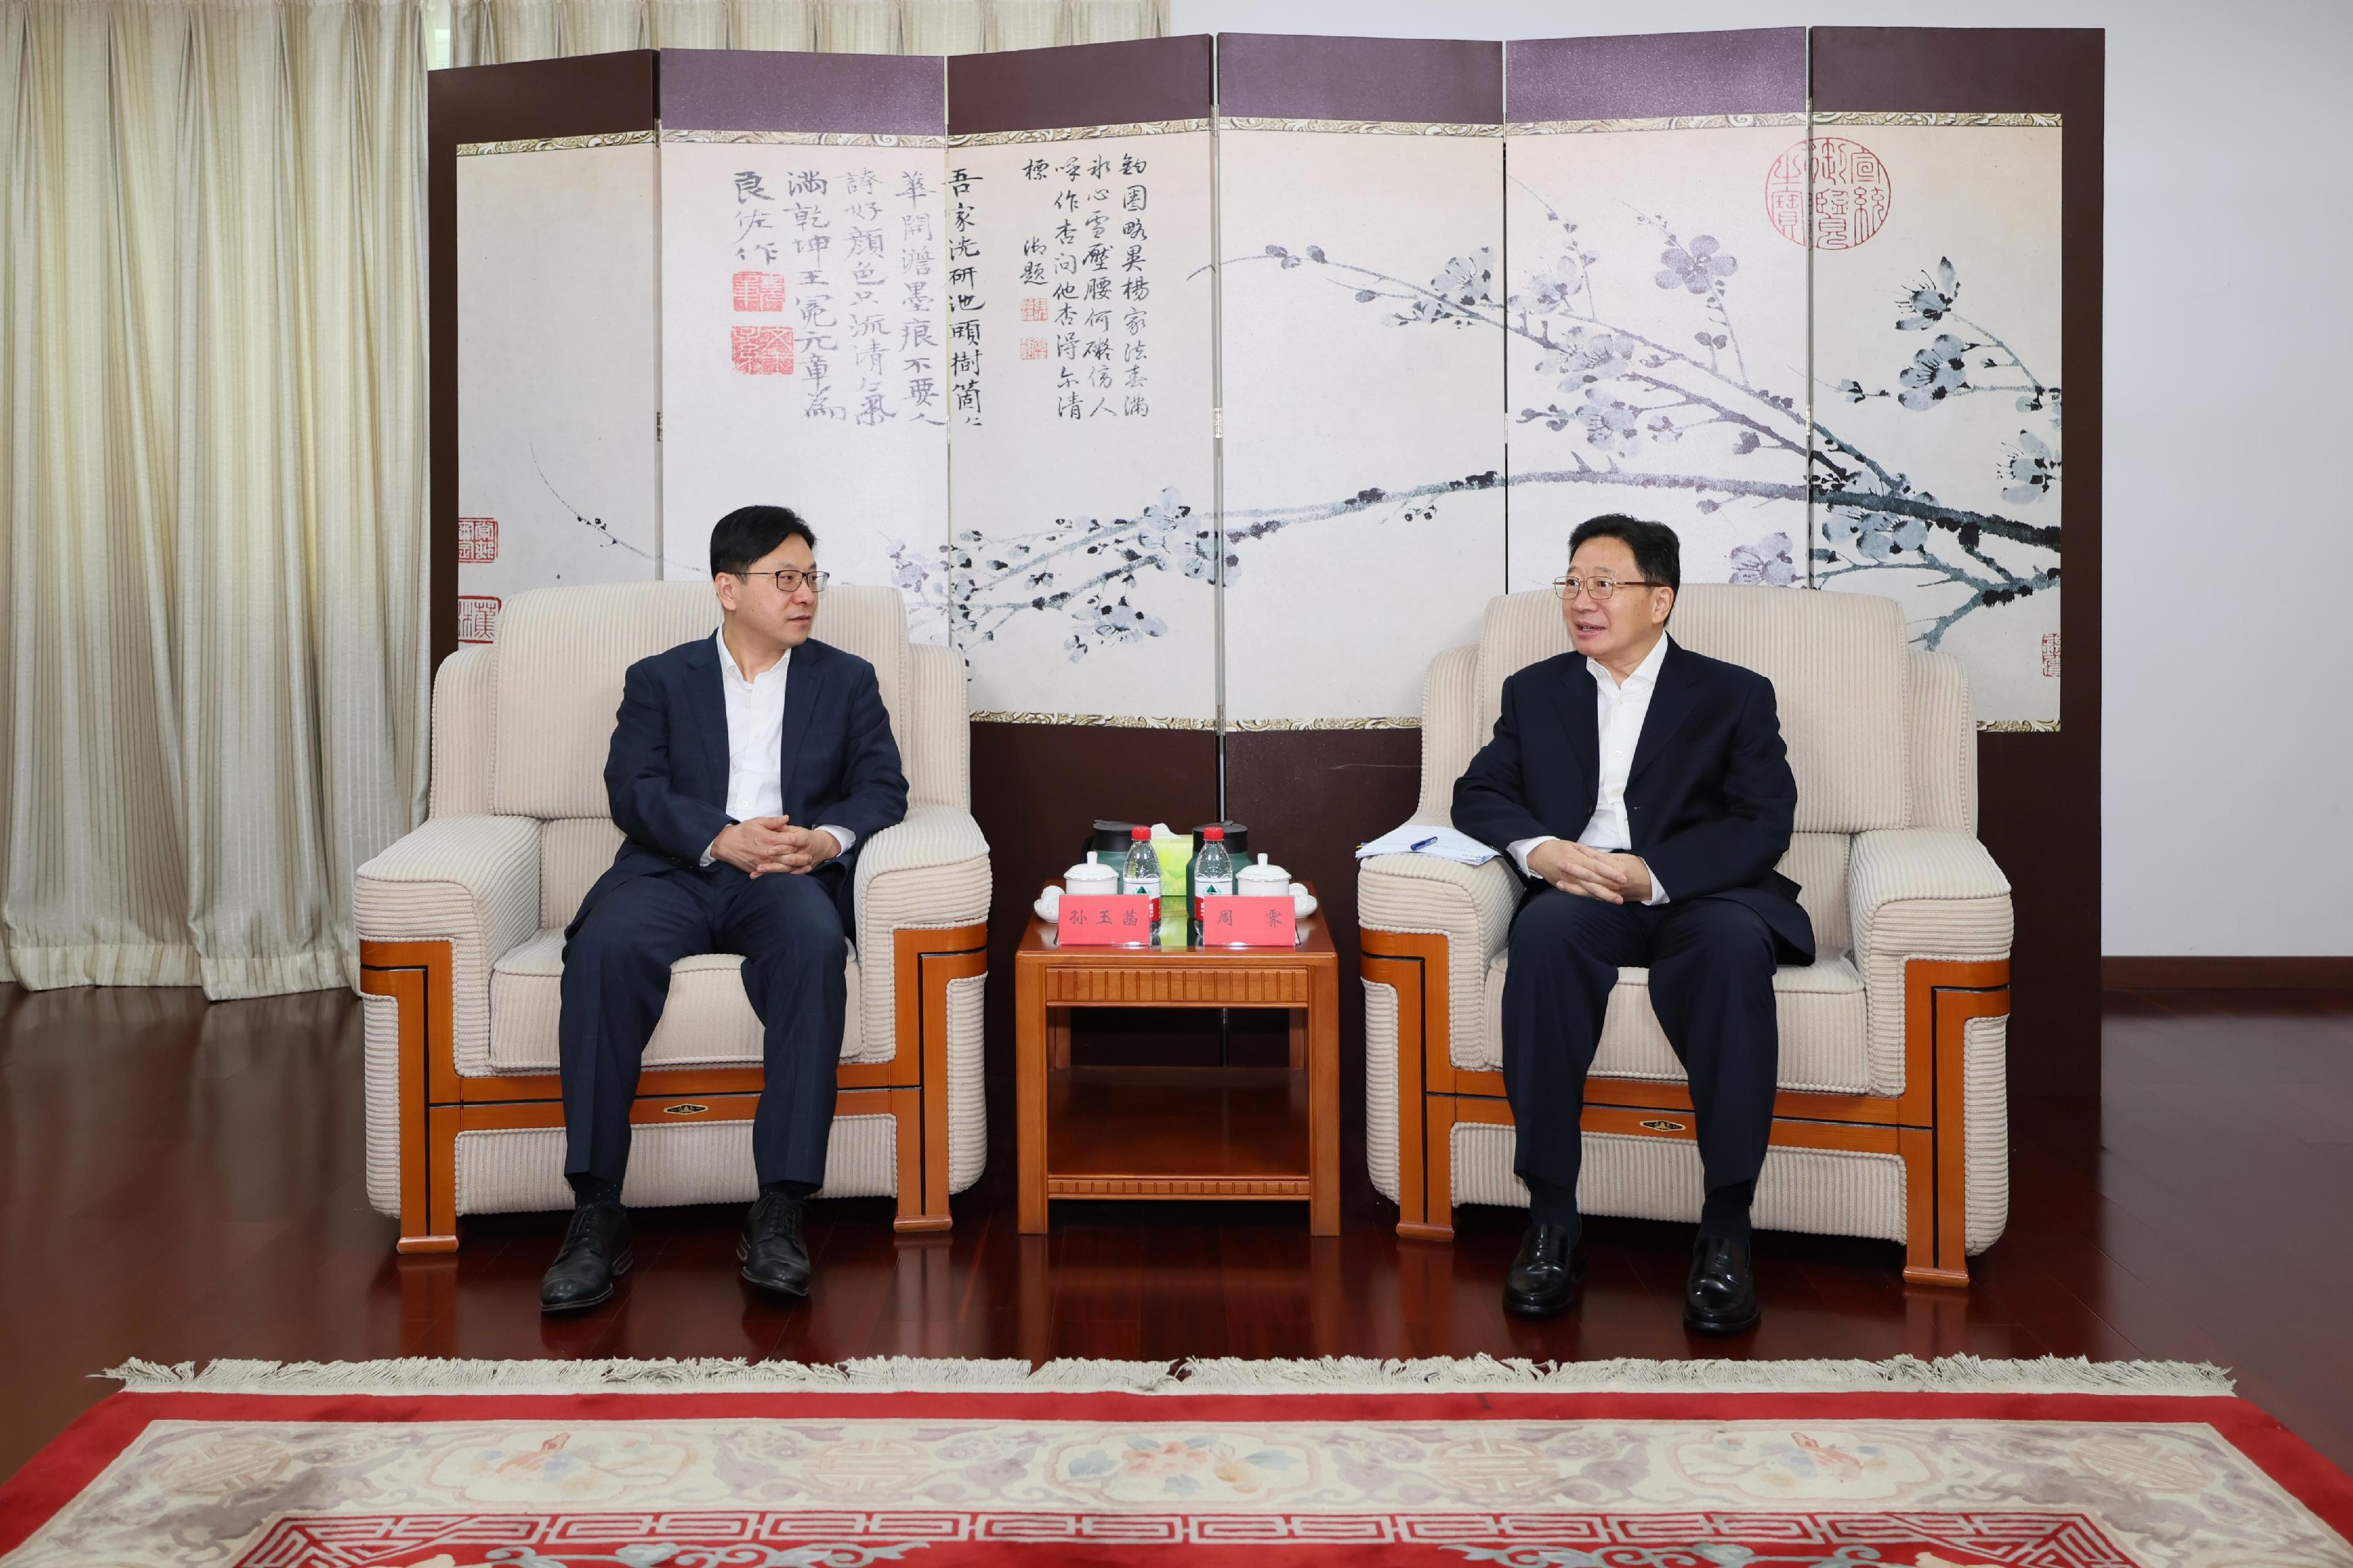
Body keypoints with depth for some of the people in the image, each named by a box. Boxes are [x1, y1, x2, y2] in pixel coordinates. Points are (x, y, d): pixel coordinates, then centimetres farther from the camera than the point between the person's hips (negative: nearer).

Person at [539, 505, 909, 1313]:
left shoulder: (847, 680, 22)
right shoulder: (659, 679, 19)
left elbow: (883, 788, 11)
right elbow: (634, 789, 3)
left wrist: (827, 838, -12)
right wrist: (722, 837, -16)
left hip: (789, 877, 0)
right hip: (675, 872, 0)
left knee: (815, 946, -37)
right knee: (605, 949, -34)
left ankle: (779, 1211, -36)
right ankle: (596, 1213, -31)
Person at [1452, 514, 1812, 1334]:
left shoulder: (1734, 694, 13)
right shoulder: (1535, 690, 22)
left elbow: (1764, 824, -1)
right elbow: (1477, 794, 12)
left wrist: (1650, 872, -17)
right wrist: (1543, 851, -11)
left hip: (1694, 898, -1)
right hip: (1578, 893, 1)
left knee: (1735, 943, -37)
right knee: (1545, 932, -35)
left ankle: (1725, 1227, -33)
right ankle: (1552, 1219, -33)